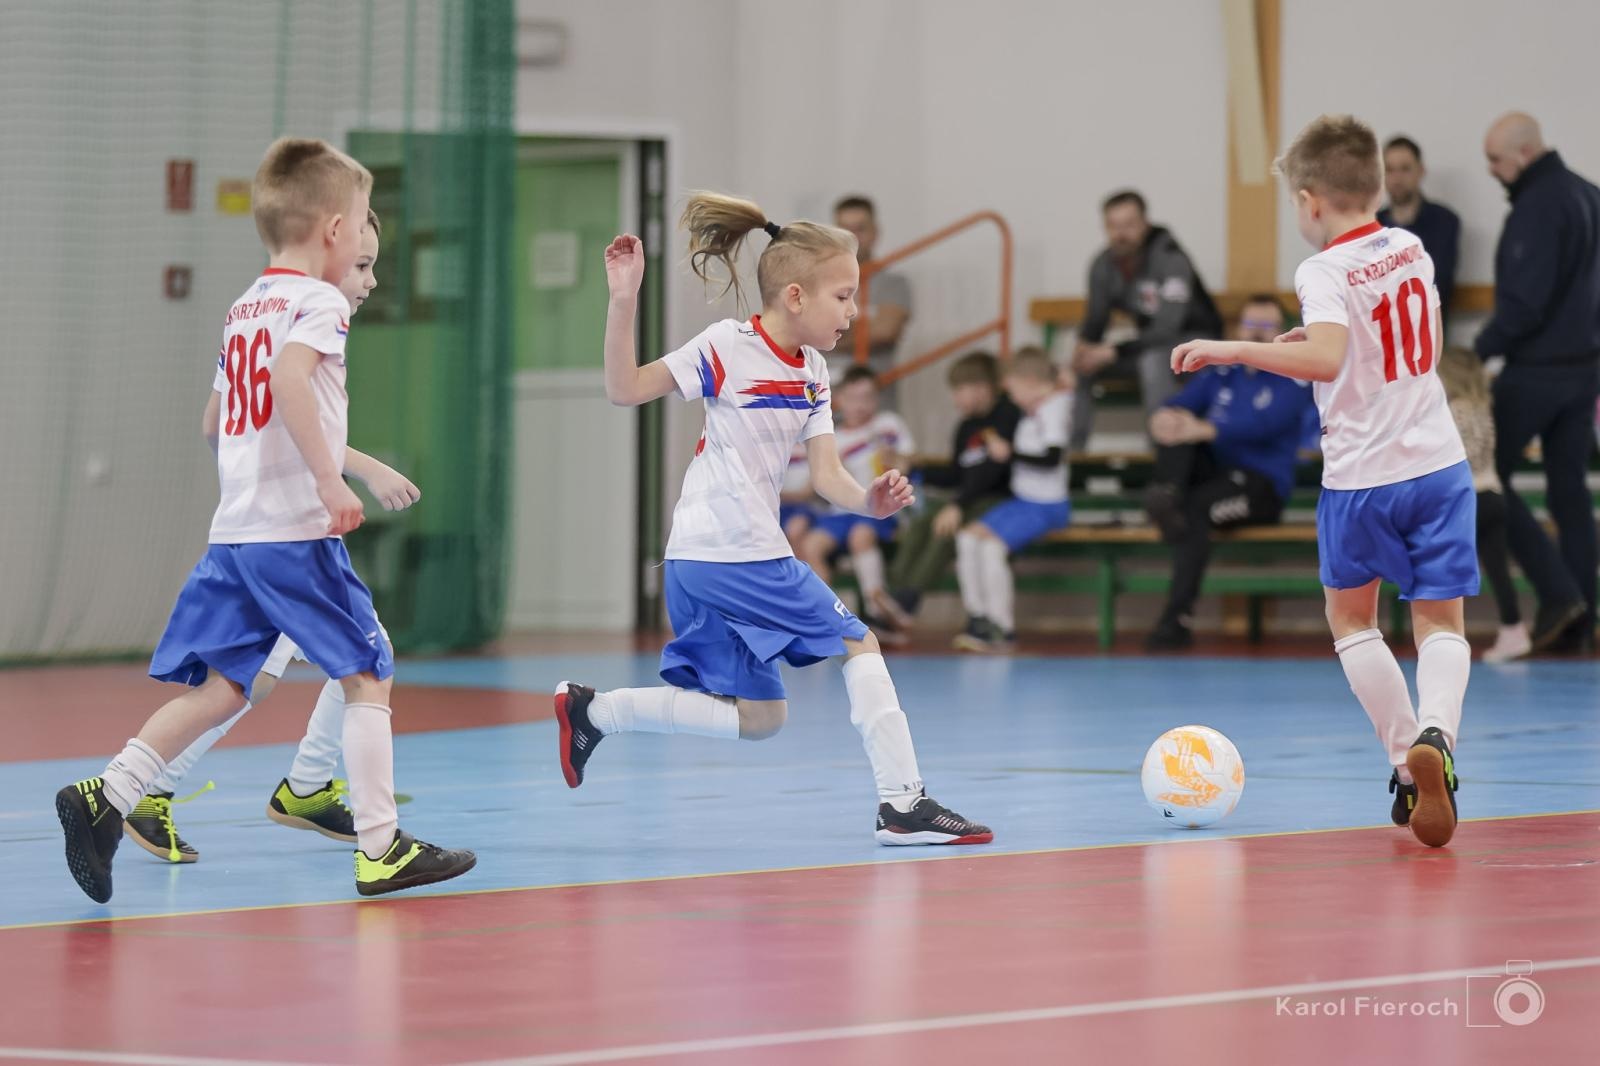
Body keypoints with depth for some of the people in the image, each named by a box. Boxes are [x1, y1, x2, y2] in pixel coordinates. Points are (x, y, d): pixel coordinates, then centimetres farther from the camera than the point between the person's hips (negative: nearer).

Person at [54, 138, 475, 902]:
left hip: (233, 530, 8)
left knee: (218, 687, 7)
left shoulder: (244, 307, 18)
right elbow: (288, 377, -25)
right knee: (367, 676, 2)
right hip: (297, 530, -8)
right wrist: (331, 481, -26)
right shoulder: (318, 302, -7)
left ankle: (105, 798, -6)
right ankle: (380, 847, 2)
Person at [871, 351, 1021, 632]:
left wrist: (958, 505, -29)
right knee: (918, 525, -14)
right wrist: (914, 470, 9)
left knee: (948, 527, -31)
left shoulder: (1008, 416, -11)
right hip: (971, 500, 8)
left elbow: (992, 470, -22)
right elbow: (955, 475, 18)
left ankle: (907, 599, -38)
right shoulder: (967, 427, 15)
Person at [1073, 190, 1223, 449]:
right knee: (1079, 365, -9)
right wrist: (1084, 346, -26)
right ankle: (1071, 449, -2)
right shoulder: (1103, 265, -6)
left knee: (1153, 359, -38)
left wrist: (1113, 352, -36)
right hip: (1150, 339, 7)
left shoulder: (1170, 258, -26)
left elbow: (1168, 329, -31)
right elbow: (1095, 319, -1)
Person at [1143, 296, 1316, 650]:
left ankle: (1176, 620, -40)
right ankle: (1167, 494, -46)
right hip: (1211, 472, 5)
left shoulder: (1293, 379, -1)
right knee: (1177, 424, -19)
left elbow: (1264, 424, -20)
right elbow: (1179, 406, 1)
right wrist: (1165, 418, -27)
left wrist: (1204, 430, -36)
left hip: (1263, 486, -4)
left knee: (1196, 506, -34)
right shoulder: (1219, 374, 15)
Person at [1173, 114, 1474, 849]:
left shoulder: (1324, 273, -14)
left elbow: (1326, 360, -32)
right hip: (1439, 463, 4)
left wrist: (1230, 351, -26)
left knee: (1351, 617, 18)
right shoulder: (1411, 249, 7)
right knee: (1440, 622, 5)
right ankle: (1435, 734, -24)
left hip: (1361, 476, -4)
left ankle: (1406, 758, 8)